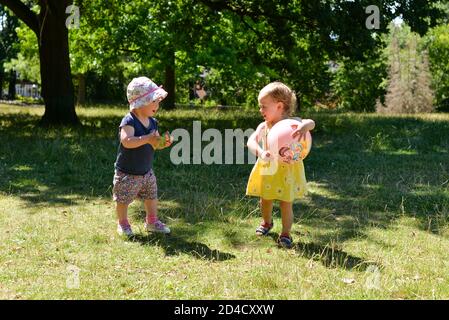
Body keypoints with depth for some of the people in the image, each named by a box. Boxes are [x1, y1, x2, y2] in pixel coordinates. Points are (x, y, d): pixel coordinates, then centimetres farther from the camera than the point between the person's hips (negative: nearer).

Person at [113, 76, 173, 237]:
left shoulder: (152, 122, 2)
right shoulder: (129, 121, -24)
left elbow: (155, 144, 9)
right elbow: (126, 141, -40)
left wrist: (164, 143, -14)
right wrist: (147, 139, -46)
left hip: (147, 171, 7)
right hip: (127, 173, -7)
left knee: (152, 196, 17)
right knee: (123, 200, 7)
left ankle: (152, 221, 35)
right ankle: (122, 223, 28)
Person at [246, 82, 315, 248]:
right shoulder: (263, 126, -6)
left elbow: (311, 122, -30)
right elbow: (251, 141, -19)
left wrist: (304, 126, -55)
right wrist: (261, 153, -39)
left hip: (287, 170, -3)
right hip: (267, 169, 4)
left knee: (286, 203, 0)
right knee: (265, 200, 18)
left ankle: (286, 233, 16)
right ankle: (266, 222, 46)